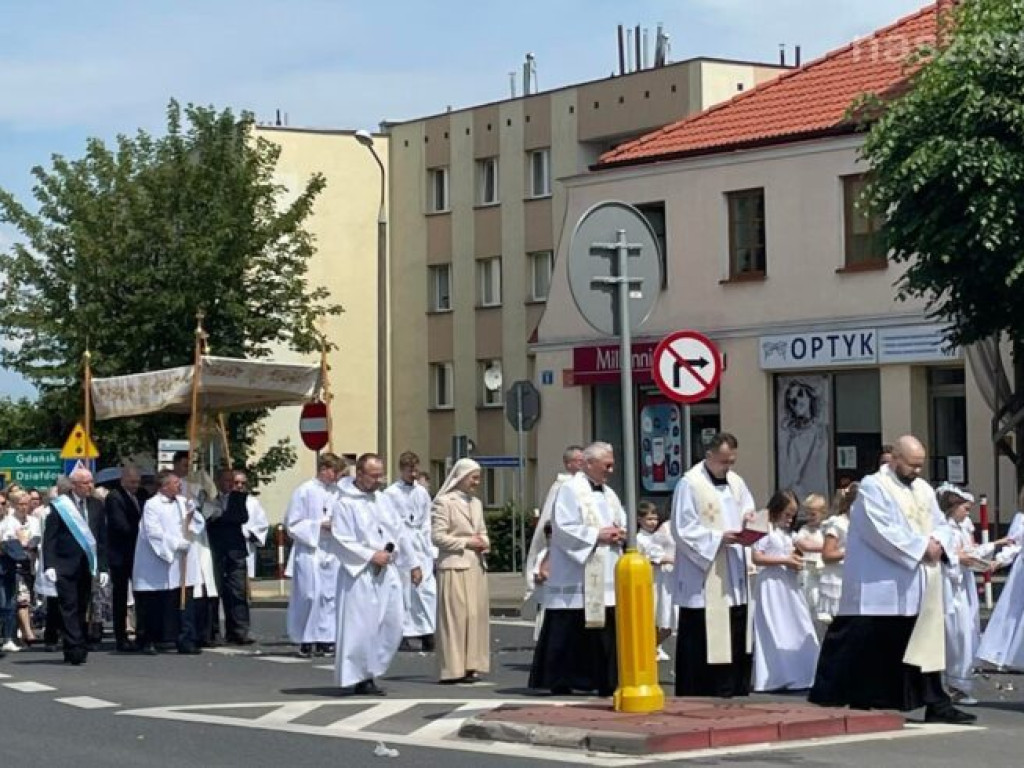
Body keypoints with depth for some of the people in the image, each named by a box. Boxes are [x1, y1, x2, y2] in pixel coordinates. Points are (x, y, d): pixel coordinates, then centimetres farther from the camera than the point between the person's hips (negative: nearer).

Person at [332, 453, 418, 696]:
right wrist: (372, 556, -16)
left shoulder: (384, 499, 13)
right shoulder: (344, 504, -8)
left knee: (392, 625, 4)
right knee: (361, 627, -5)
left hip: (387, 573, 7)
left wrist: (413, 564, 15)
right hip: (360, 575, -7)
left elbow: (400, 532, 17)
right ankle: (358, 678, 4)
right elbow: (342, 541, -13)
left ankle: (370, 670, 17)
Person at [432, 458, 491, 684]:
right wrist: (466, 542, -12)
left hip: (476, 566, 7)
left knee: (477, 615, 5)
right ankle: (454, 668, -4)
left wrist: (484, 543, 2)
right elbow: (437, 536, -10)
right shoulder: (443, 502, -5)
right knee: (456, 616, -7)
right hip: (454, 566, -7)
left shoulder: (476, 503, 18)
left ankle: (470, 666, 11)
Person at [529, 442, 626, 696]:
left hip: (605, 578, 7)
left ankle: (605, 682, 7)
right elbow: (563, 528, -15)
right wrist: (598, 535, -15)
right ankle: (560, 682, 2)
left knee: (606, 632, 3)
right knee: (569, 634, -4)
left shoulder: (609, 494, 18)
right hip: (576, 578, -7)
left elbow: (623, 524, 22)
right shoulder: (570, 490, -6)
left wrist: (619, 534, -1)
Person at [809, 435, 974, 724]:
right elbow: (883, 532, -18)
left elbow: (939, 524, 14)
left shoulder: (923, 489, 15)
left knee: (926, 644, 5)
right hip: (881, 587, -7)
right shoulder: (873, 487, -8)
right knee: (869, 648, -3)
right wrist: (922, 547, -16)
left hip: (920, 586, 7)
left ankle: (936, 704, 7)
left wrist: (938, 543, -9)